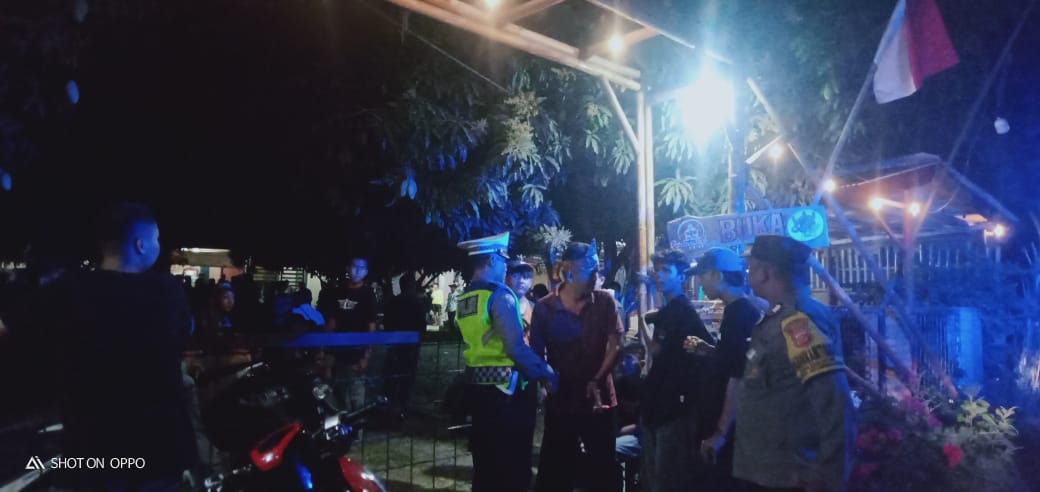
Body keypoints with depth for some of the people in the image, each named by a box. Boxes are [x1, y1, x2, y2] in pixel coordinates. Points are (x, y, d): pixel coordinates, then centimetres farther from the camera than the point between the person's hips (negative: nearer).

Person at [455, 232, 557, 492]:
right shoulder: (500, 295, -15)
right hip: (505, 387, -8)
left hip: (477, 385, 8)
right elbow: (516, 348, -22)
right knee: (512, 464, 4)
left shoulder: (464, 298, 9)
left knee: (486, 460, 17)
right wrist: (546, 373, -9)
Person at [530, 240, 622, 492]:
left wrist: (597, 381, -12)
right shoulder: (545, 308, -4)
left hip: (599, 398, 1)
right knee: (556, 468, 8)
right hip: (561, 399, -1)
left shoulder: (604, 301, 0)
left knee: (603, 467, 11)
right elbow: (536, 354, 0)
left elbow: (614, 344, -3)